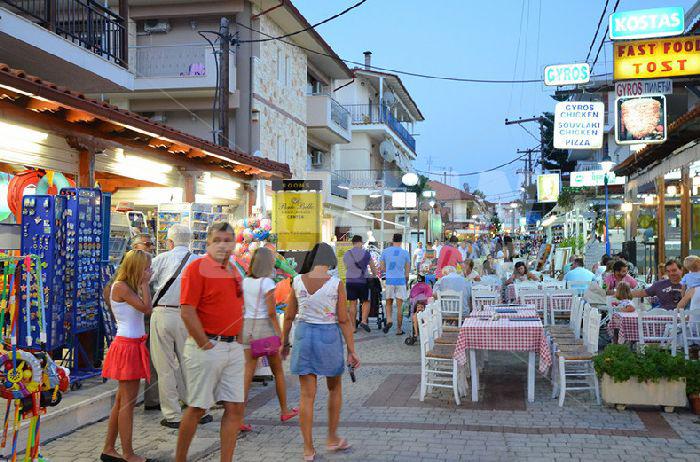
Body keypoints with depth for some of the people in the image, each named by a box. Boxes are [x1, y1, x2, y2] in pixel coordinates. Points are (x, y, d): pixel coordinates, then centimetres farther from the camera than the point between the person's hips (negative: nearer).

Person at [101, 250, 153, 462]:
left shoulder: (129, 287, 14)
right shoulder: (121, 287, -14)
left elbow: (144, 308, 7)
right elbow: (146, 308, -19)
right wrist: (144, 284, -13)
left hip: (133, 345, 10)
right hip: (127, 347, -10)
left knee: (121, 401, 14)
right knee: (128, 402, -5)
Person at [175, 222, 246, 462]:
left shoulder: (234, 271, 14)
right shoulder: (197, 267, -9)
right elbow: (187, 311, -16)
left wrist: (237, 342, 13)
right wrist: (207, 346, -14)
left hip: (234, 348, 7)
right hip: (206, 346, -7)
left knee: (236, 407, 6)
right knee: (197, 408, 3)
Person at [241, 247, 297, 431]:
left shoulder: (244, 282, 5)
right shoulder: (267, 283, -12)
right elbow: (272, 313, -14)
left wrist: (242, 331, 16)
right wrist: (279, 333, -9)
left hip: (247, 326, 5)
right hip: (265, 327, -5)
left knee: (248, 372, 2)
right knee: (278, 371, 13)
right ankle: (284, 411, 27)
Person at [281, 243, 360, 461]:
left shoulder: (298, 281, -4)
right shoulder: (336, 284, -12)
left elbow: (289, 316, 3)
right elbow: (343, 320, -10)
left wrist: (284, 341, 16)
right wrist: (351, 351, -4)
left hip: (303, 334, 2)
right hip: (329, 336, -2)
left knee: (307, 394, 7)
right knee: (335, 388, 21)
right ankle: (332, 438, 28)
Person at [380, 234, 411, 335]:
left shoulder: (385, 251, 3)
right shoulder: (405, 253, 1)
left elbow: (382, 269, 8)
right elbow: (407, 271, 4)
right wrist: (406, 283, 17)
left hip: (389, 280, 1)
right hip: (400, 280, -1)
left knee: (389, 303, 15)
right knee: (399, 306, 3)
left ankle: (389, 320, -10)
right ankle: (399, 329, 6)